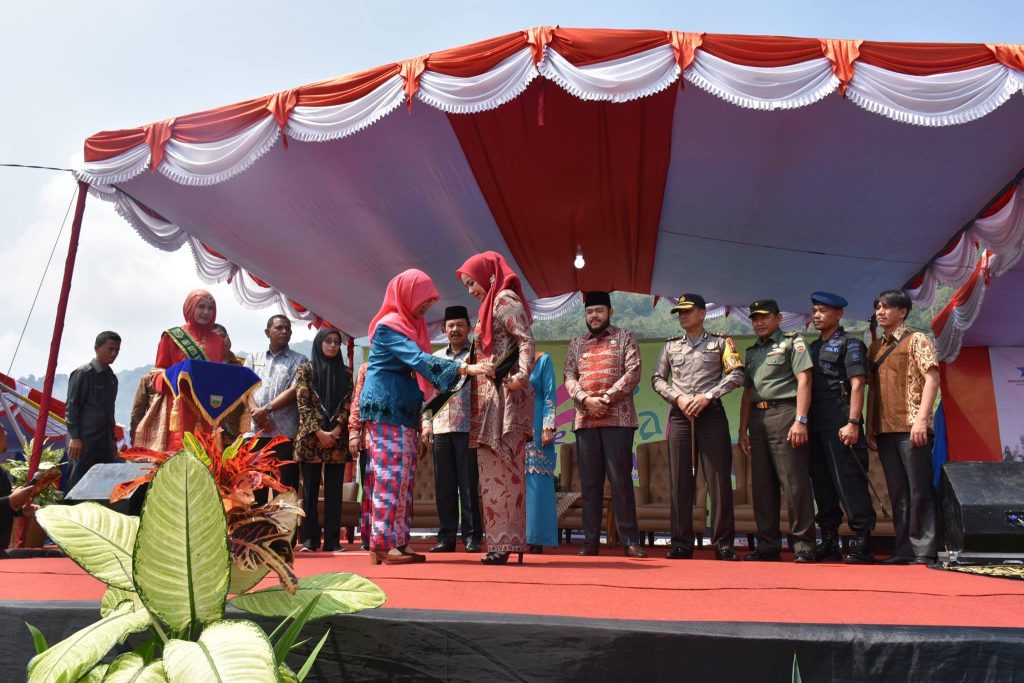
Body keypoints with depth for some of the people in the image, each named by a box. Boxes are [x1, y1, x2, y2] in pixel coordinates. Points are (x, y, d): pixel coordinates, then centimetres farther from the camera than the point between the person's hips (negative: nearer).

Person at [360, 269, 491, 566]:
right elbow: (419, 360, -24)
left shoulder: (410, 324, 16)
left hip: (403, 410, 9)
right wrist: (464, 368, -32)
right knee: (391, 475, -10)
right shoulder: (389, 325, -12)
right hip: (385, 408, -9)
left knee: (404, 476, 7)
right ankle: (383, 544, -5)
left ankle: (398, 543, 11)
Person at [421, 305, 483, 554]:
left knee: (469, 484, -2)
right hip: (441, 428, 4)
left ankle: (472, 536, 6)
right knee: (444, 486, 6)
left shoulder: (477, 355, 4)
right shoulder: (435, 358, 17)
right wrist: (426, 422, 10)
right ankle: (446, 537, 14)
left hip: (467, 428, -4)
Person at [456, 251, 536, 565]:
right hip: (490, 397, 10)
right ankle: (503, 542, 13)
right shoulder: (492, 305, 24)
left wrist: (522, 376, -30)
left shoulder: (505, 300, -4)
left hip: (504, 395, -10)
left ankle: (505, 543, -4)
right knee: (495, 469, 8)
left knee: (500, 469, -8)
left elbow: (527, 341, -17)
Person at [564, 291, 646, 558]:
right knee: (590, 482, 5)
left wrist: (606, 398, -13)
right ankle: (590, 541, 9)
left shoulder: (624, 338, 9)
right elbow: (569, 377, 8)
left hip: (618, 419, -3)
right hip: (585, 421, 3)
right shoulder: (576, 344, 18)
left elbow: (633, 373, -3)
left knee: (621, 480, -4)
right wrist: (586, 399, -10)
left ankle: (630, 541, 1)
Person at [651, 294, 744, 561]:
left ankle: (723, 544, 5)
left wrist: (707, 396, -13)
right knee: (680, 481, 2)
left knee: (719, 479, -4)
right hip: (679, 416, 3)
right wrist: (678, 398, -5)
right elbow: (657, 379, 12)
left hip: (711, 413, -2)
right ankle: (682, 544, 8)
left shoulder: (720, 343, 8)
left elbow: (736, 375, -4)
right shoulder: (671, 346, 17)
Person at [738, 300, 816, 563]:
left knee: (794, 482, -6)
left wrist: (800, 420, -18)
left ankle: (804, 545, 1)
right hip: (757, 419, 7)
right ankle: (768, 544, 15)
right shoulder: (752, 352, 21)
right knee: (762, 485, 7)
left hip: (784, 413, -7)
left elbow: (804, 380, -8)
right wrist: (743, 430, 15)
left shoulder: (792, 342, 2)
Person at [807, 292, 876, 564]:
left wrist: (853, 423, -19)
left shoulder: (850, 344, -1)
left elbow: (857, 385, -10)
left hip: (840, 423, -7)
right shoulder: (812, 347, 20)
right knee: (821, 483, 10)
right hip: (815, 425, 7)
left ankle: (862, 544, 0)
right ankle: (829, 542, 19)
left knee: (849, 482, -7)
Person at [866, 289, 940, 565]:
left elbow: (931, 379, -8)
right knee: (897, 491, 9)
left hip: (910, 428, -6)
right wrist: (870, 425, 11)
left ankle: (925, 551, 3)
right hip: (884, 429, 6)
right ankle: (904, 549, 14)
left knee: (919, 490, -3)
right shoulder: (875, 347, 17)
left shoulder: (916, 340, 1)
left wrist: (921, 419, -17)